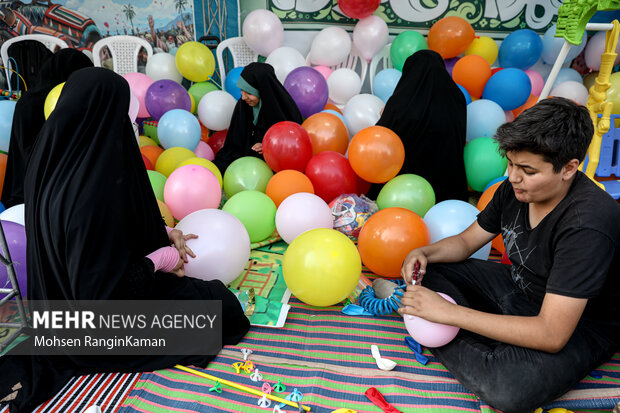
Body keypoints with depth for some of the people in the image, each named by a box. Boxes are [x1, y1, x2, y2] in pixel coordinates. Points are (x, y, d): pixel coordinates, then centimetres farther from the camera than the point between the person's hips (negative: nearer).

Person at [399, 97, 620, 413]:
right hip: (516, 287, 7)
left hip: (578, 325, -7)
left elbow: (552, 334, -35)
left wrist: (449, 312, -36)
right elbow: (467, 240, 4)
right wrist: (425, 253, -19)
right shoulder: (516, 188, -10)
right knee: (424, 273, -1)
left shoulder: (586, 224, -33)